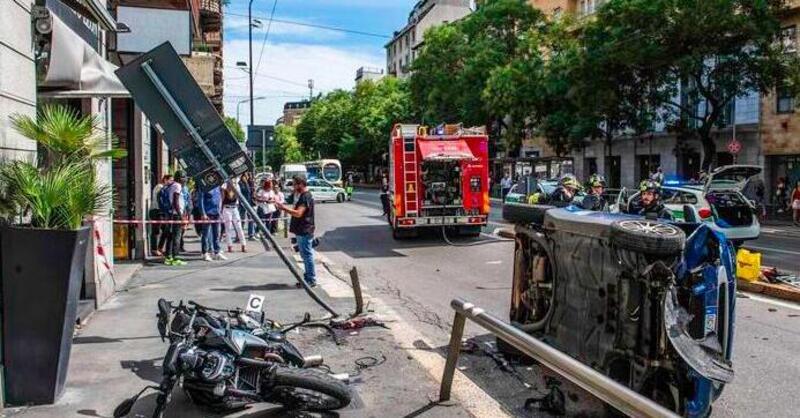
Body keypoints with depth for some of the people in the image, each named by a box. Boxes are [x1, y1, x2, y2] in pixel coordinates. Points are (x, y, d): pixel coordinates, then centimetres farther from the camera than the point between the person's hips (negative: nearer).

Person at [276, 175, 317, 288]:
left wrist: (284, 208, -21)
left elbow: (298, 213, -26)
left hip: (305, 231, -11)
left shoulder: (306, 197, -18)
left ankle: (311, 280, 0)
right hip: (301, 231, 11)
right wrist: (285, 208, 10)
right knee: (305, 255, 15)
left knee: (307, 255, -5)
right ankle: (308, 278, 23)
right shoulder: (302, 196, 16)